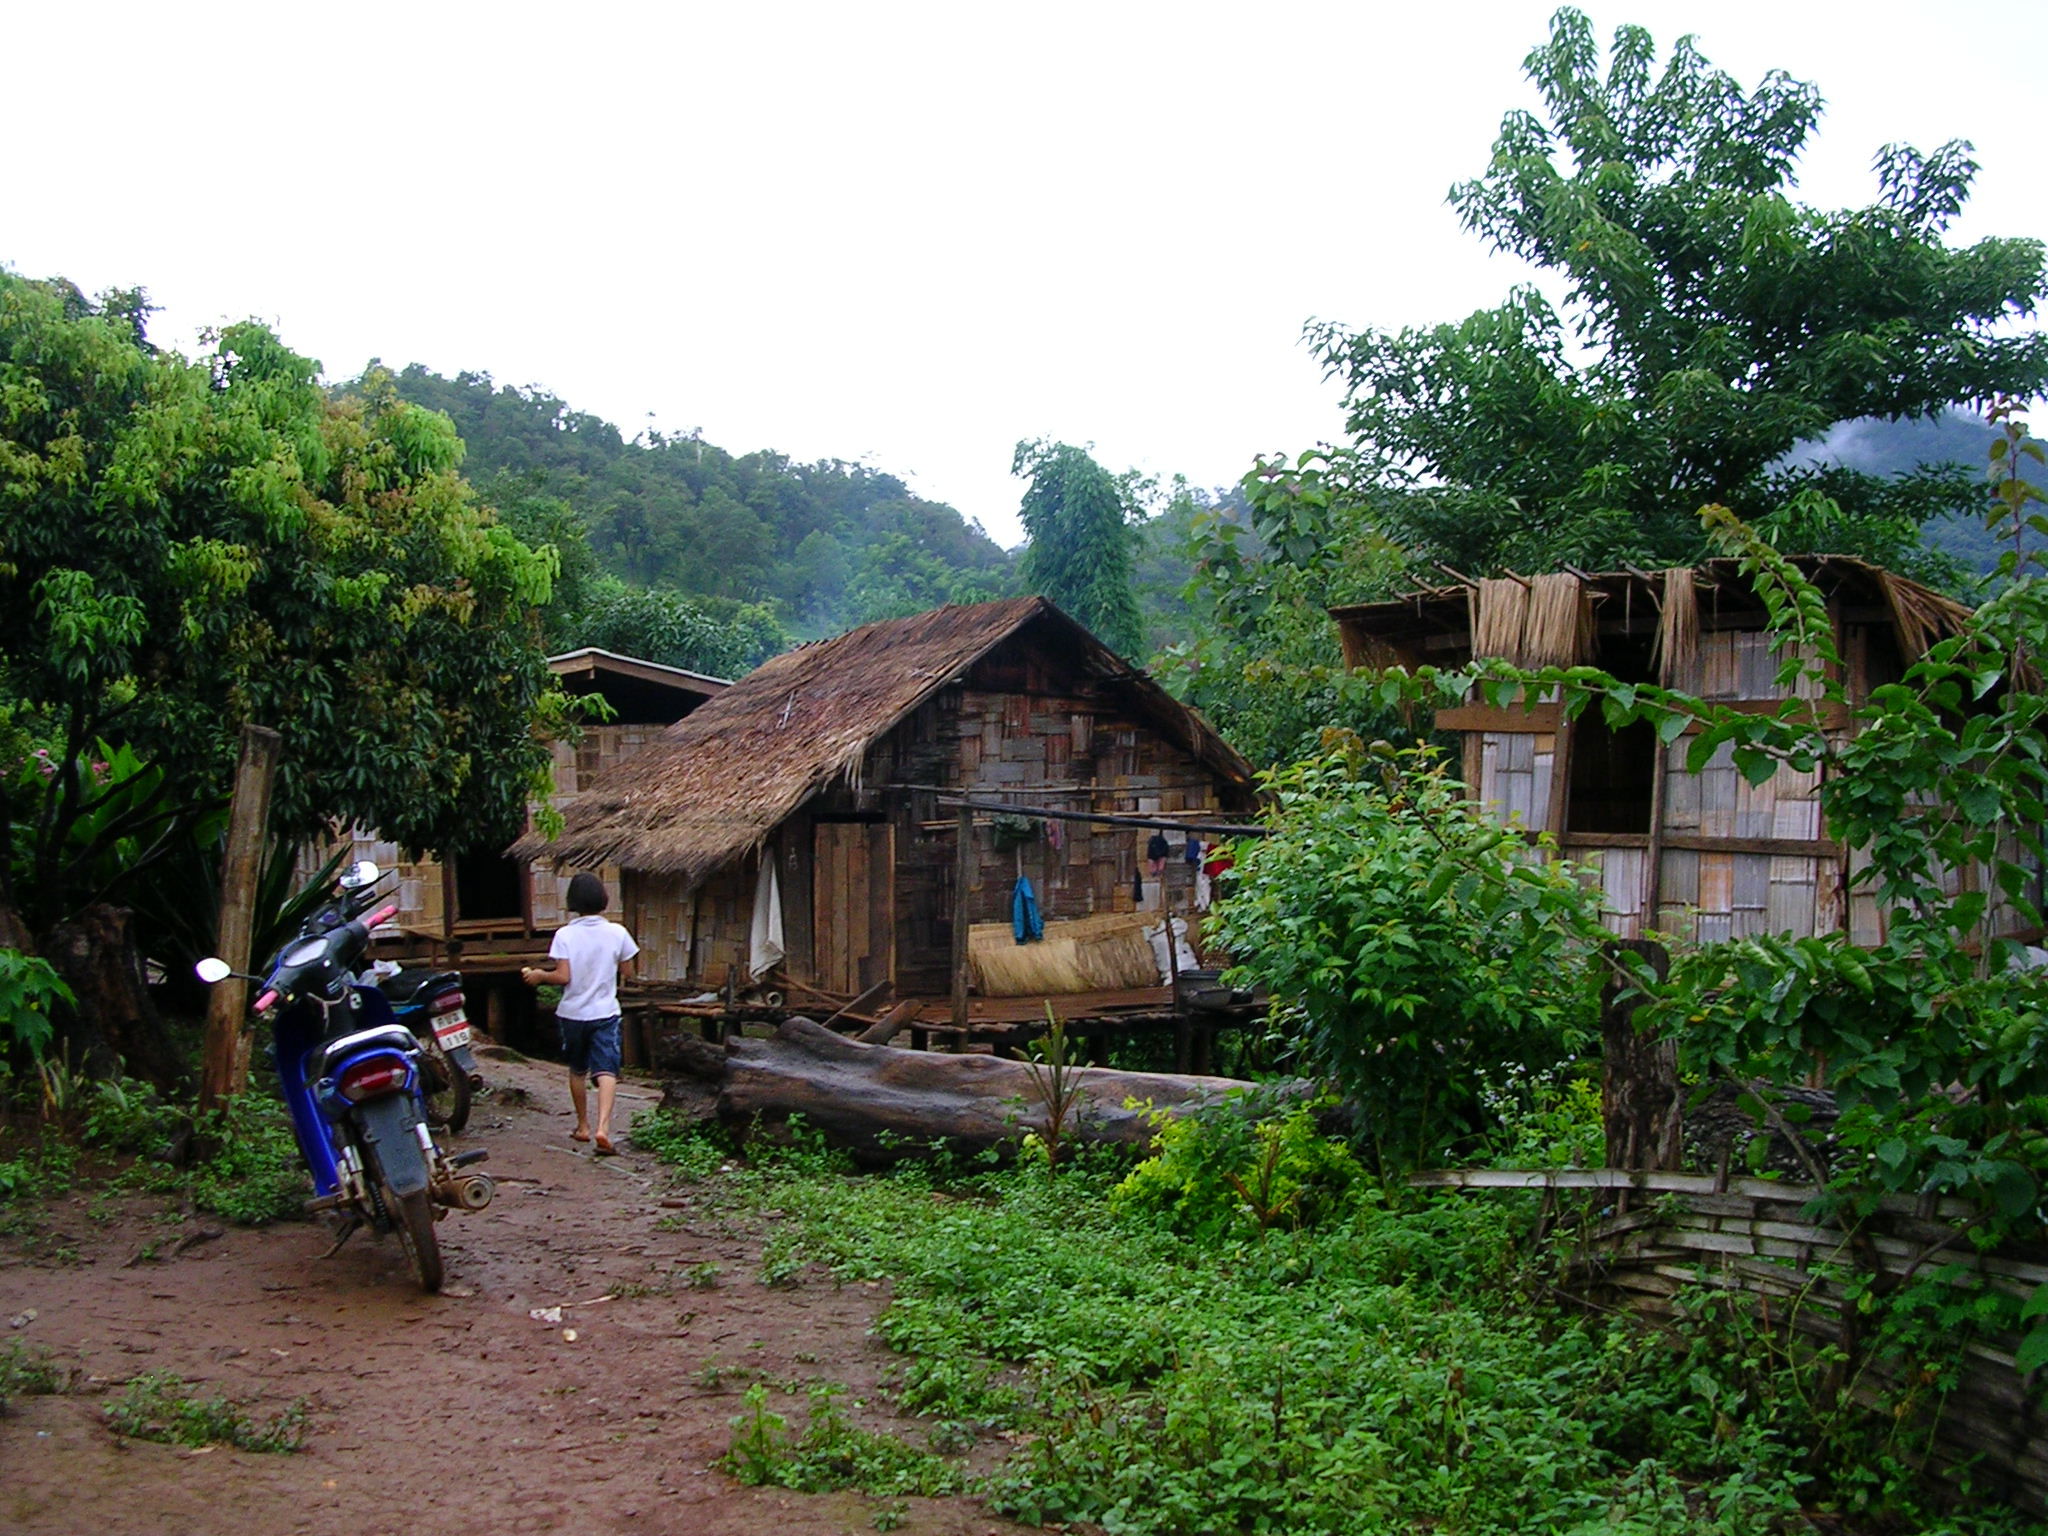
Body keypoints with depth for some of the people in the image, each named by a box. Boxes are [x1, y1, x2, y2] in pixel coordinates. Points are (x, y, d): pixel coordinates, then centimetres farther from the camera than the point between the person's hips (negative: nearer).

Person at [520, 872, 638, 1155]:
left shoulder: (565, 935, -10)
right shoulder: (617, 933, -6)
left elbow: (563, 976, -15)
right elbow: (627, 971, 3)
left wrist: (538, 975, 3)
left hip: (573, 1013, 1)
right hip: (605, 1012, -1)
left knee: (577, 1070, 19)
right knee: (606, 1071, -7)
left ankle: (583, 1126, 30)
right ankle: (603, 1127, -25)